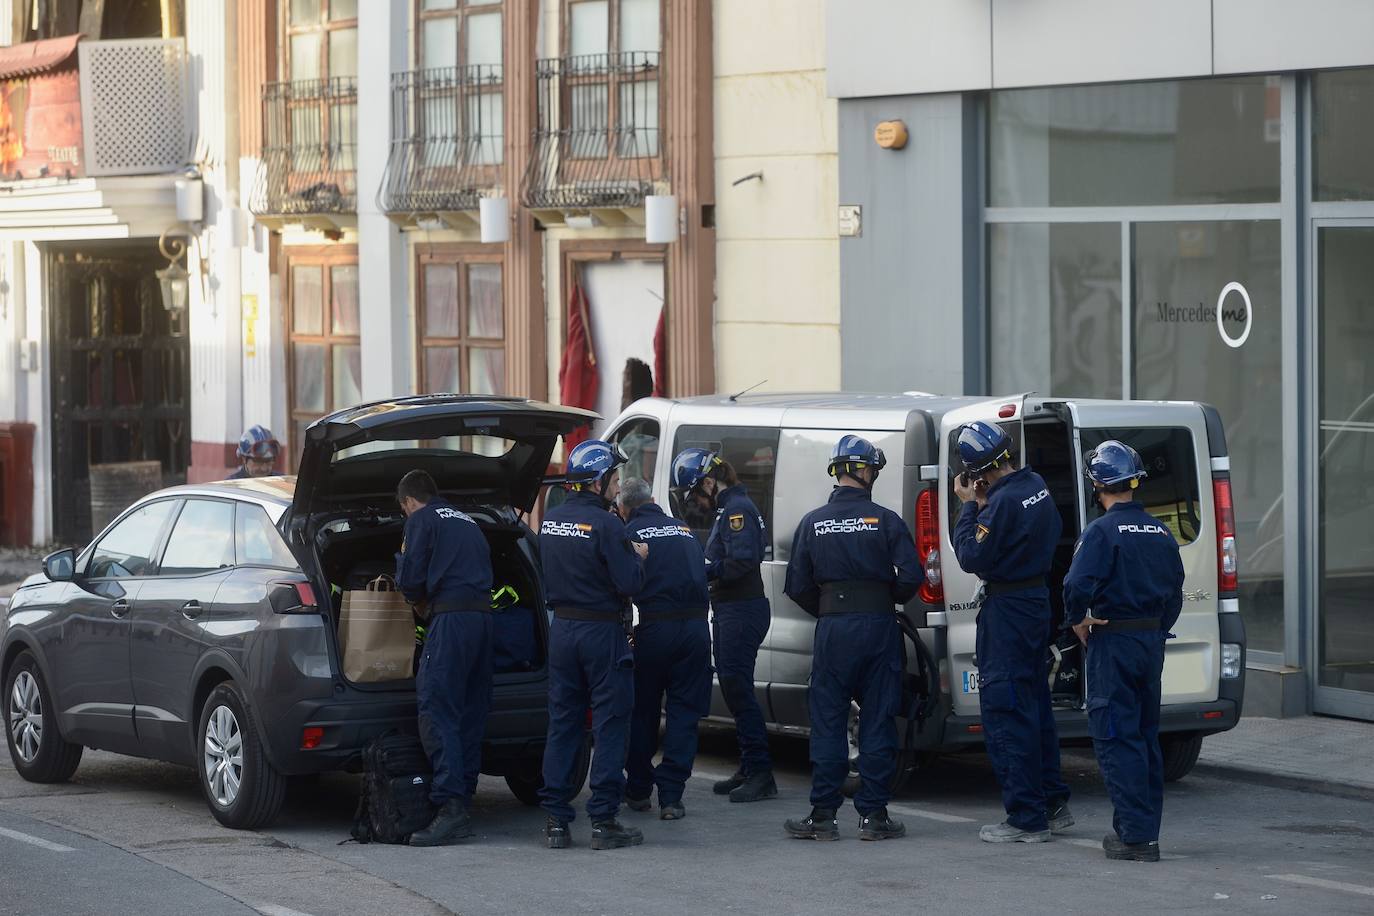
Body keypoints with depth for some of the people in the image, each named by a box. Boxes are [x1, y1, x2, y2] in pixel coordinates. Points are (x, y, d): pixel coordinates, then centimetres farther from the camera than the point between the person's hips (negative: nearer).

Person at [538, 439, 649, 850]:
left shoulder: (550, 521, 6)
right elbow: (629, 583, -19)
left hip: (562, 628, 7)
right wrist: (637, 558, 2)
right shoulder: (605, 525, -17)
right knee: (610, 724, 1)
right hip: (602, 631, -6)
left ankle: (556, 819, 10)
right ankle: (604, 821, 0)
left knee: (562, 723, 11)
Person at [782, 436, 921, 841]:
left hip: (832, 628, 1)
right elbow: (910, 576, -8)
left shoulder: (813, 523, 1)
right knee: (877, 720, 5)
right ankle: (873, 815, 5)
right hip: (878, 625, -1)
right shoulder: (886, 521, -4)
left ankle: (824, 815, 3)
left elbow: (798, 586, 2)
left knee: (827, 721, 5)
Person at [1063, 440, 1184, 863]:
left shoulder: (1102, 531, -14)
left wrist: (1078, 621, -6)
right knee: (1145, 736, 16)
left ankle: (1136, 834, -9)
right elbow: (1175, 591, 14)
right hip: (1152, 644, 7)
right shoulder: (1160, 532, 9)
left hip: (1113, 642, -7)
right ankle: (1145, 830, 20)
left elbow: (1078, 585, -24)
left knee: (1116, 739, -4)